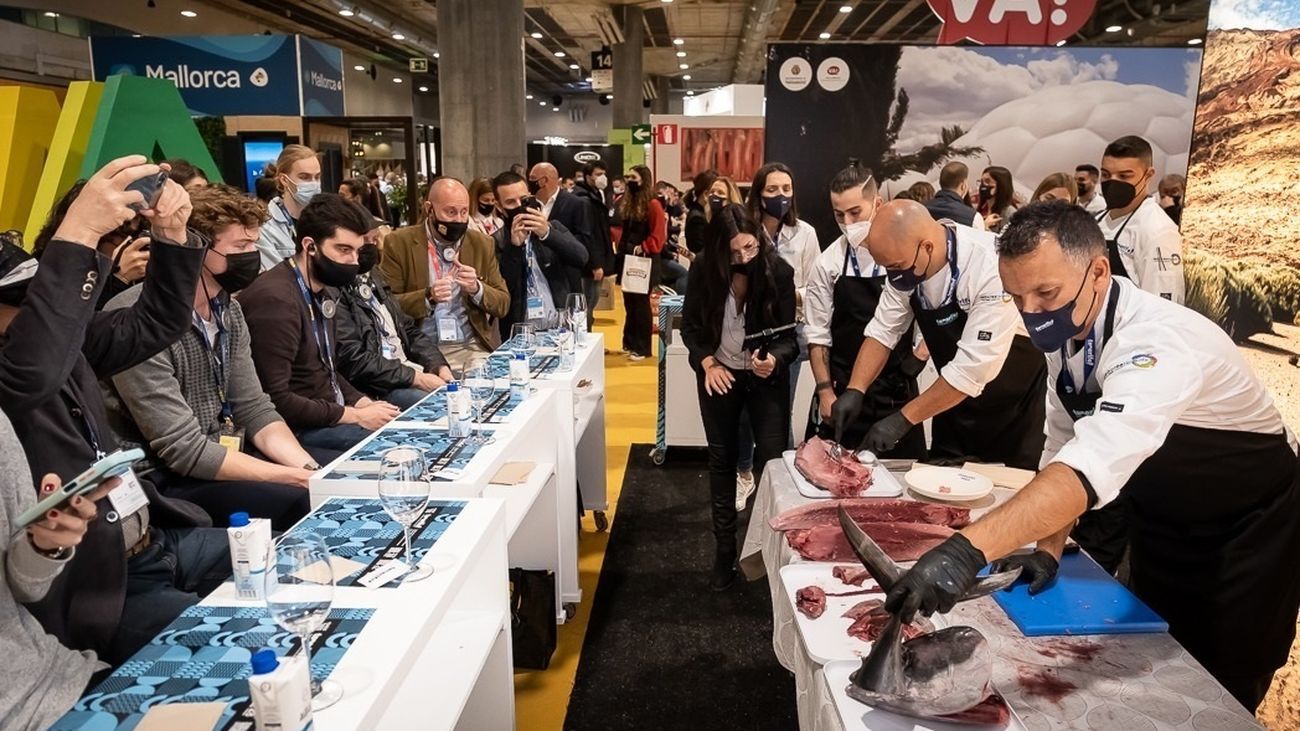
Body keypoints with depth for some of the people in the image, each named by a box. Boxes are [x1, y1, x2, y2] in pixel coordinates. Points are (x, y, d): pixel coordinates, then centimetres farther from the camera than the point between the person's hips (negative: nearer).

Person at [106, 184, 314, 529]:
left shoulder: (229, 310, 4)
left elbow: (255, 410, 4)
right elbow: (183, 450, -24)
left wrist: (313, 471, -12)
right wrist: (299, 478, -22)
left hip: (222, 457, 8)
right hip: (165, 482, -8)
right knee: (305, 502, -25)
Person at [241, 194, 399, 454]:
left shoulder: (326, 290, 9)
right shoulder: (275, 299, -20)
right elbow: (275, 400, -24)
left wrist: (363, 403, 0)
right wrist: (355, 416, -17)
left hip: (332, 411, 9)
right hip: (296, 429, -9)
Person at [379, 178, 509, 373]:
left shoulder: (482, 244, 8)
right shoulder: (399, 243, 0)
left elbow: (503, 305, 9)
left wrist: (477, 289, -11)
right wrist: (428, 297, -18)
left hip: (474, 348, 3)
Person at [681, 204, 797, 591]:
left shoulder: (779, 271, -18)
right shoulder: (704, 270, -14)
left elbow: (788, 335, -17)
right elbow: (690, 325, -3)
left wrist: (774, 359, -38)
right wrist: (707, 363, -19)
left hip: (766, 375, -1)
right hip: (719, 374, 2)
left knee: (773, 459, -7)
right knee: (721, 459, 9)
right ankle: (724, 550, 21)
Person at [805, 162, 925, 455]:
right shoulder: (828, 262, -5)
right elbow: (818, 334, -1)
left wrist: (917, 361, -10)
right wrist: (825, 392, -5)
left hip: (898, 390, 0)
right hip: (841, 390, 0)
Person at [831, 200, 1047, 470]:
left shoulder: (993, 267, -32)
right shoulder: (906, 264, -12)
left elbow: (973, 368, -32)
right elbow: (883, 330, -3)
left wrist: (903, 418, -27)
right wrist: (855, 390, -18)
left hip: (1014, 402, -5)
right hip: (956, 398, 5)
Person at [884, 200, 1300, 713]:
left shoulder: (1157, 342, -38)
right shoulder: (1065, 332, -12)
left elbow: (1096, 463, -54)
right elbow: (1065, 446, -4)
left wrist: (969, 549, -64)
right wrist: (1049, 548, -13)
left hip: (1247, 524, -6)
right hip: (1161, 518, 7)